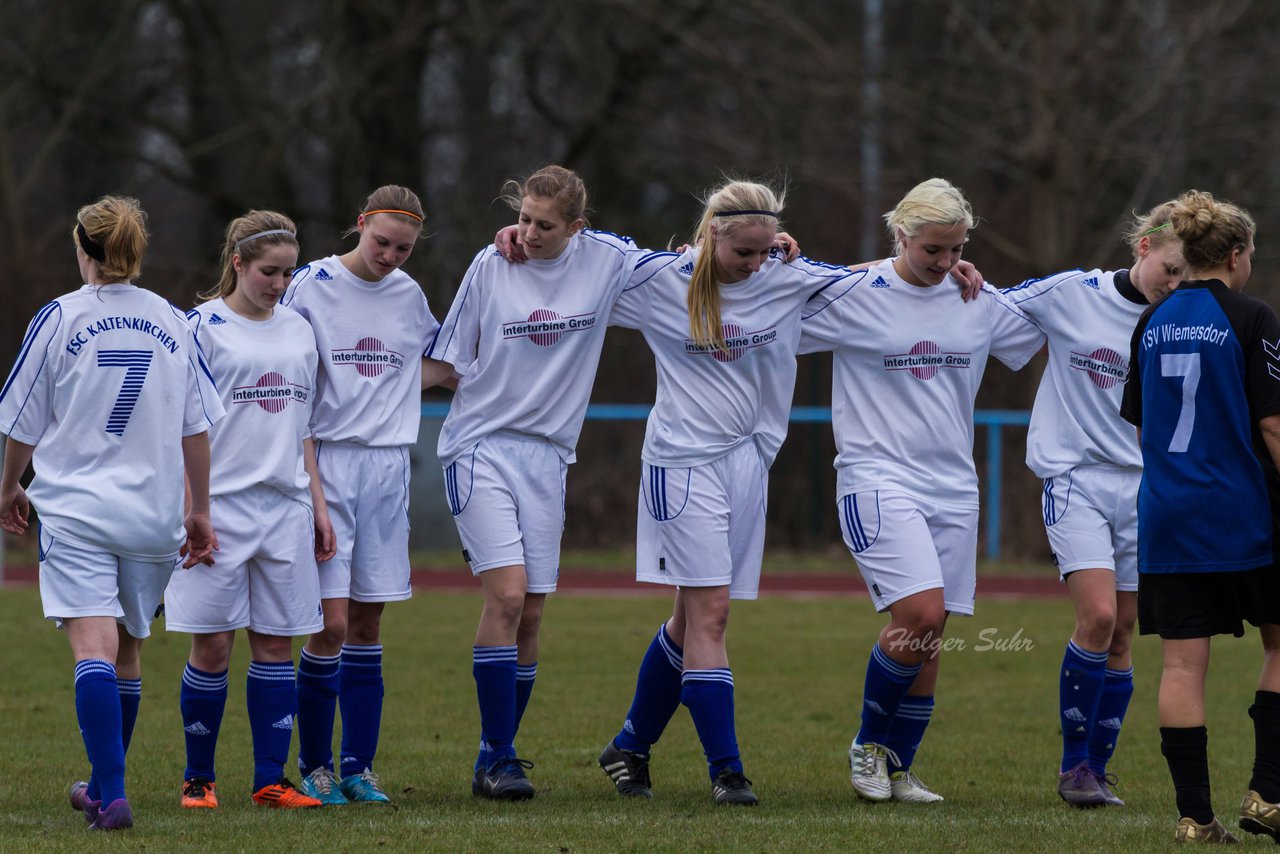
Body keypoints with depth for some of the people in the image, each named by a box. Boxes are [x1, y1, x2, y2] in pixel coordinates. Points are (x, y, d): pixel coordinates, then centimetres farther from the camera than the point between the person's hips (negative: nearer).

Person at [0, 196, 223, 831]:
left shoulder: (58, 319, -4)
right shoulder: (173, 324, 5)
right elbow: (196, 428, 10)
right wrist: (199, 512, 19)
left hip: (75, 509, -4)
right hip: (155, 514, 4)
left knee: (95, 648, -11)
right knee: (126, 653, 16)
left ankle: (112, 795, -24)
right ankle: (102, 788, 29)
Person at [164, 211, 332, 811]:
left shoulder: (298, 331, 13)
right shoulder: (201, 327, -2)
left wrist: (318, 503, 15)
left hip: (286, 507, 5)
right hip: (220, 506, -4)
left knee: (276, 643, 2)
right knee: (212, 645, -3)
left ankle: (270, 780, 6)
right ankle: (199, 778, 10)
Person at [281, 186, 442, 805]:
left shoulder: (408, 295, 10)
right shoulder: (312, 285, -4)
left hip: (388, 468, 4)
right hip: (328, 461, -4)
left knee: (367, 624, 6)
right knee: (332, 621, -10)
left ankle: (357, 768, 11)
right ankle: (313, 767, 1)